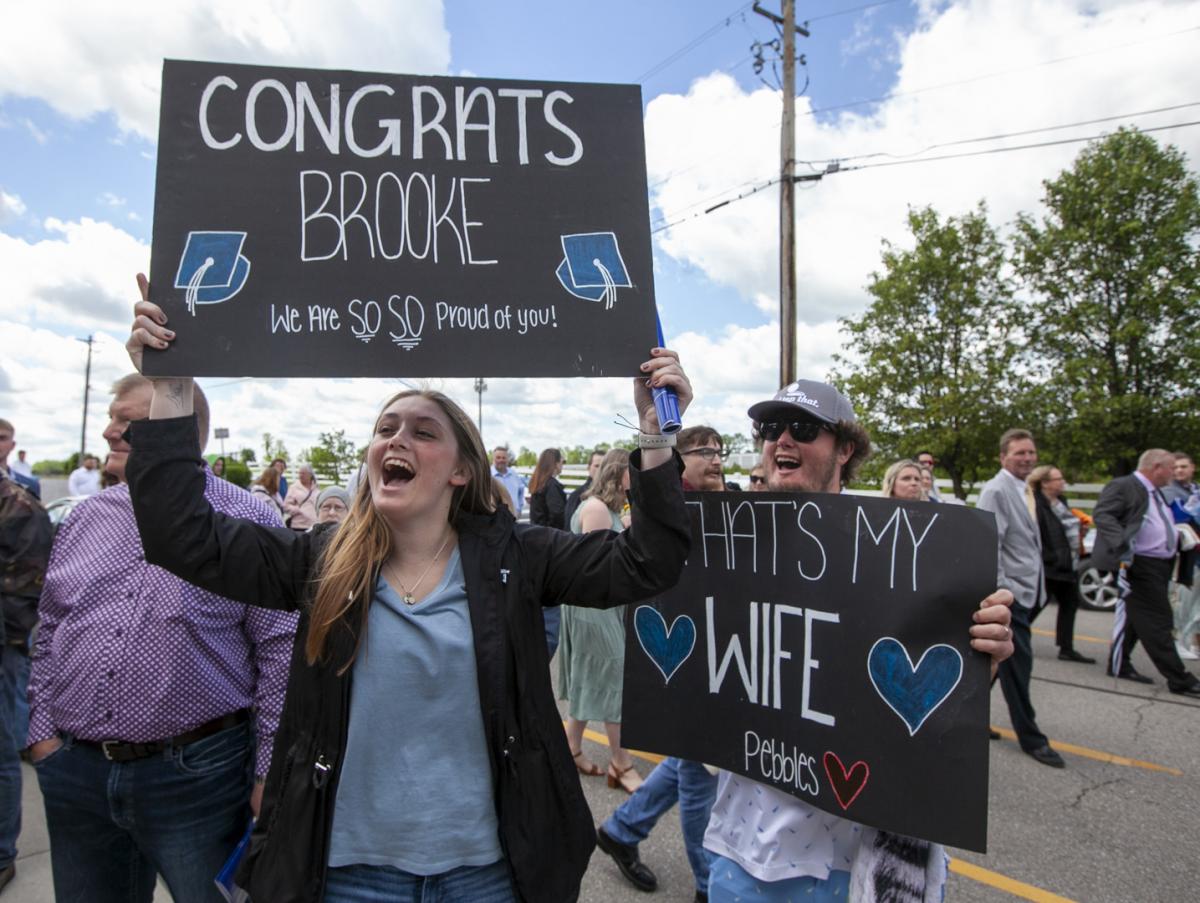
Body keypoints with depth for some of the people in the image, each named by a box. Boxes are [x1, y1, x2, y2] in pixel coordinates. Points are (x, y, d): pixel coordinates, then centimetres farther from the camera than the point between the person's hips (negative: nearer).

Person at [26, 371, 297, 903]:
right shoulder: (88, 516, 6)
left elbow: (279, 648, -12)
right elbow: (51, 629, 14)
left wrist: (269, 768, -11)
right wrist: (42, 729, 9)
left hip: (198, 774, -5)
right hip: (75, 770, 5)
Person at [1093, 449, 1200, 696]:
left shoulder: (1156, 492, 20)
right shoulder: (1122, 486, -11)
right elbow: (1101, 514, -21)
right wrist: (1122, 544, -33)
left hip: (1160, 565, 10)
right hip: (1139, 565, -10)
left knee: (1136, 617, 15)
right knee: (1157, 622, -6)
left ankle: (1119, 665, 24)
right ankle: (1179, 679, -2)